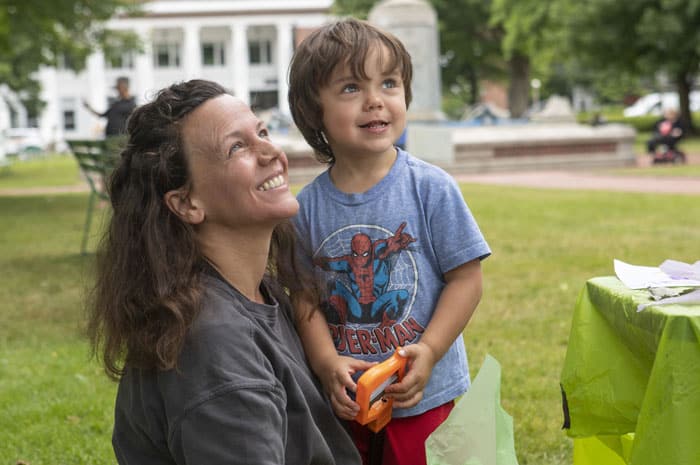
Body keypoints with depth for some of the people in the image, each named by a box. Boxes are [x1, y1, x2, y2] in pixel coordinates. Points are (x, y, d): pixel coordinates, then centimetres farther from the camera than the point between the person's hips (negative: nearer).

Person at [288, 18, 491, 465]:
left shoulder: (432, 188, -10)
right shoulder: (308, 206, -3)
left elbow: (466, 278, -9)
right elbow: (305, 295, 0)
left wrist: (428, 352, -18)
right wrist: (328, 363, -15)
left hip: (422, 395, -2)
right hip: (346, 397, 3)